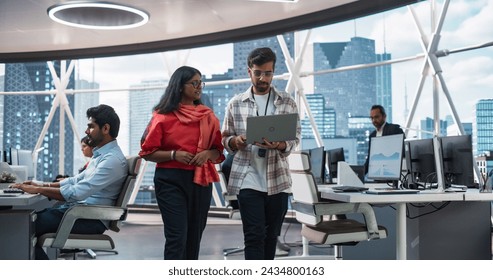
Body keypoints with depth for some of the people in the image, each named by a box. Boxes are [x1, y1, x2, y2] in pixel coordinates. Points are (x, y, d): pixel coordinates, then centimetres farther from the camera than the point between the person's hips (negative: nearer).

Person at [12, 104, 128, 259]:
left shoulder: (113, 160, -19)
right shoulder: (101, 154, 16)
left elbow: (77, 193, -24)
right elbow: (78, 180, 21)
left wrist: (38, 190, -17)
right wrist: (44, 184, 10)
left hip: (91, 218, -10)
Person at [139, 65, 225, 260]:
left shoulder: (208, 116, 9)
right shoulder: (163, 116, -3)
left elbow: (218, 151, 13)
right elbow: (147, 152, -2)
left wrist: (207, 154, -8)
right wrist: (174, 154, -16)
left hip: (200, 180, 5)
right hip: (171, 180, -4)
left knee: (194, 236, 9)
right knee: (177, 236, -9)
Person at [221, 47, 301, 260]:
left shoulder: (288, 103, 6)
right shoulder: (235, 104, 4)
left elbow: (295, 138, 3)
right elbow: (225, 139, 8)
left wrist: (280, 145, -19)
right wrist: (235, 141, -16)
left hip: (277, 179, 2)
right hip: (247, 179, -2)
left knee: (271, 235, 13)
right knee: (254, 236, -6)